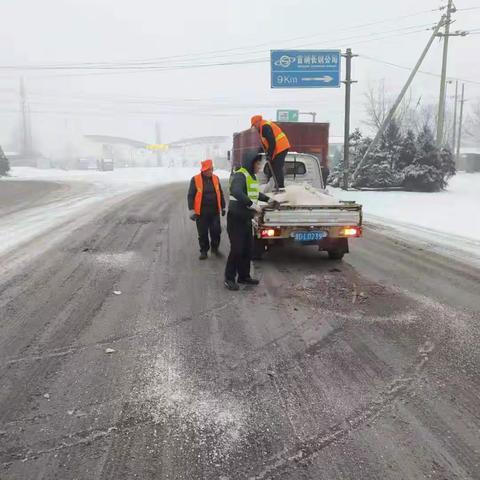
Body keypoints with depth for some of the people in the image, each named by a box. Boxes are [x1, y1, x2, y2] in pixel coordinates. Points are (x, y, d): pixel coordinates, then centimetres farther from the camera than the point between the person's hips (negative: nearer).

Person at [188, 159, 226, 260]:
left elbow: (220, 194, 16)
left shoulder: (216, 178, 7)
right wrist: (191, 210, -11)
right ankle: (204, 251, 20)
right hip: (201, 212, -3)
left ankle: (215, 247, 25)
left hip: (215, 211, 3)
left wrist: (223, 207, 18)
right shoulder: (195, 179, -5)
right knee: (203, 233, 5)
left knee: (216, 231, 4)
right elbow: (190, 196, -4)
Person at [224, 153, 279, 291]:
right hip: (236, 218, -9)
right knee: (237, 249, -6)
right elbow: (236, 192, -35)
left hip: (246, 218, 9)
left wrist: (268, 199, 24)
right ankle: (229, 278, 5)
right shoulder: (240, 175, -16)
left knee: (248, 248, 13)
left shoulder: (252, 176, 13)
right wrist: (252, 204, -36)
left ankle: (244, 276, 25)